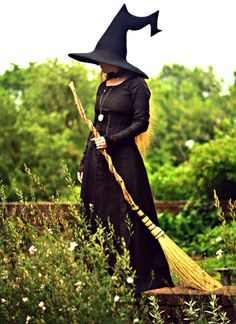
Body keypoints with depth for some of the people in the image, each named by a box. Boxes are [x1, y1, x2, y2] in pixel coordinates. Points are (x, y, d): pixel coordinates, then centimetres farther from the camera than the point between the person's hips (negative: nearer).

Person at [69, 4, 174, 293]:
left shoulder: (135, 85, -6)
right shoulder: (103, 87, 15)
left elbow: (141, 123, -9)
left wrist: (112, 141, -16)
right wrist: (84, 164, 16)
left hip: (123, 159, -8)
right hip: (97, 160, 8)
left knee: (128, 218, -5)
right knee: (96, 218, 8)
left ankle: (142, 279, 4)